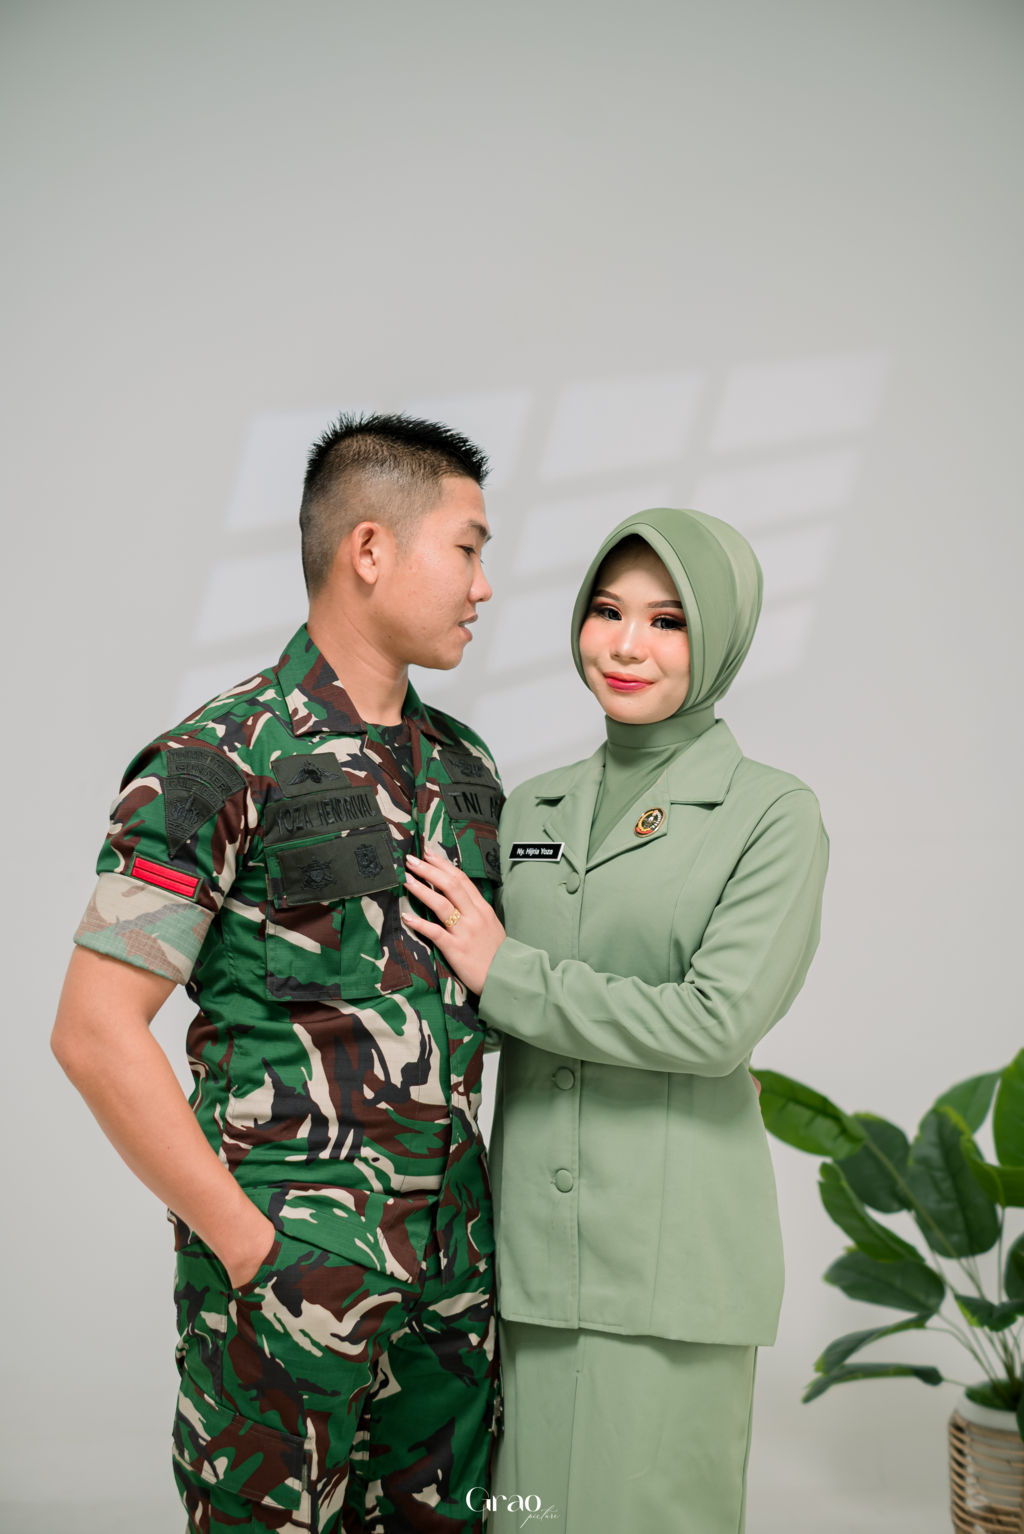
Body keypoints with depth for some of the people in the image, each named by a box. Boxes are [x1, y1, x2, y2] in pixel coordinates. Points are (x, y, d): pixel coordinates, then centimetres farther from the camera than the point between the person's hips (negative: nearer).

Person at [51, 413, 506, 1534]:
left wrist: (474, 1208, 9)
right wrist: (250, 1244, -13)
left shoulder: (465, 768, 9)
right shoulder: (217, 765, -12)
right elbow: (95, 1031, -14)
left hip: (452, 1266, 7)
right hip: (290, 1266, -6)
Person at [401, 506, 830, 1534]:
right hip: (525, 1242, 5)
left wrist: (505, 974, -11)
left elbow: (719, 1021, -15)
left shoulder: (773, 815, -5)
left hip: (672, 1247, -4)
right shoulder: (531, 809, 11)